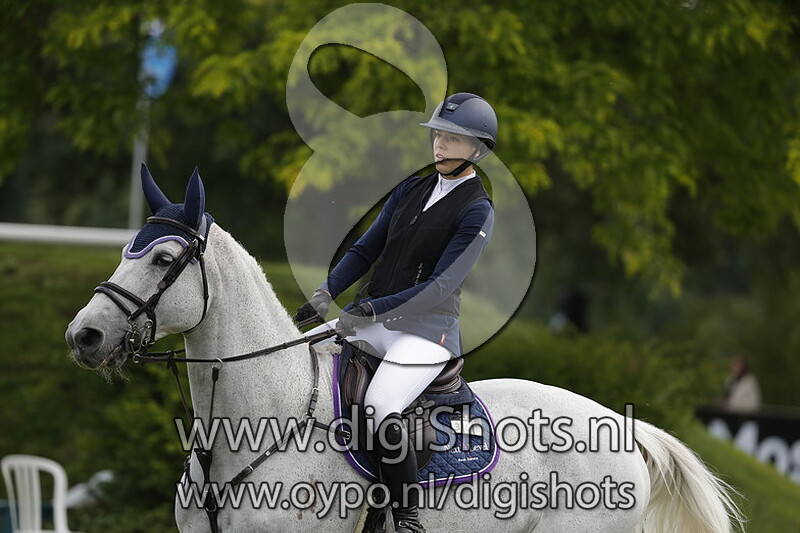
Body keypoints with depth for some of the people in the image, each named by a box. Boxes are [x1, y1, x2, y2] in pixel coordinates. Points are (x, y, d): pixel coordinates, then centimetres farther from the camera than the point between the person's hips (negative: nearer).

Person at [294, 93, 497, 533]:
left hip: (427, 331, -8)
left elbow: (440, 286, -16)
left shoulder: (477, 212, -9)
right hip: (372, 320, 8)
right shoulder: (411, 190, 12)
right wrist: (326, 293, -4)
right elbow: (365, 250, 13)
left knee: (380, 407, -32)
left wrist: (372, 310, -23)